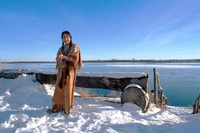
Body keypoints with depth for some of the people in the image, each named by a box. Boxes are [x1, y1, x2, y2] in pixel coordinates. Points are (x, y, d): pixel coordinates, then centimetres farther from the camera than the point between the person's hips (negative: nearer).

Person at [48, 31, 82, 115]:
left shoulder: (75, 47, 0)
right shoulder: (61, 49, 15)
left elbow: (75, 59, -11)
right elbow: (58, 59, 14)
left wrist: (64, 57, -20)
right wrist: (59, 58, -10)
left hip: (70, 71, -5)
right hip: (61, 71, 5)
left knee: (68, 89, -2)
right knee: (59, 89, 4)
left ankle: (67, 108, 10)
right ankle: (57, 107, 12)